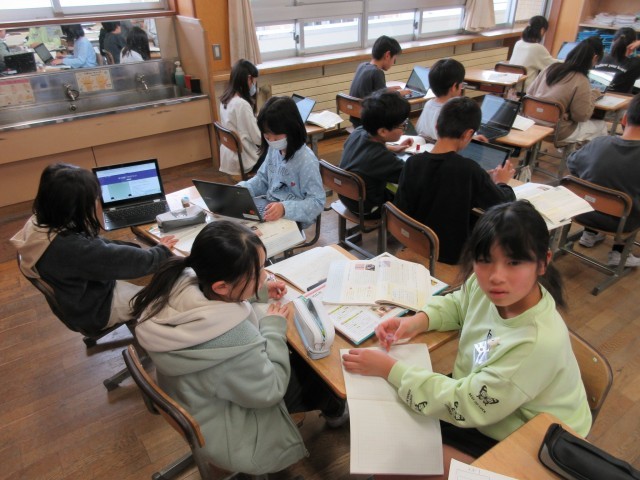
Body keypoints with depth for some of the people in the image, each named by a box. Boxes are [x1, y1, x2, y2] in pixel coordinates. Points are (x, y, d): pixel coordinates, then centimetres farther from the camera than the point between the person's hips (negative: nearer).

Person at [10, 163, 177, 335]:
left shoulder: (38, 224, -13)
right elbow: (136, 261, -28)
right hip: (95, 311, -7)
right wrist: (163, 250, -9)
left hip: (79, 296, 8)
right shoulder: (74, 247, -40)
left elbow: (97, 246, -1)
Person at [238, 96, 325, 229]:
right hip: (269, 210, 7)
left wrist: (285, 209, -38)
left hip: (293, 219, -7)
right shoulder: (274, 149, 0)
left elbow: (317, 202, -23)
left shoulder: (306, 161, -23)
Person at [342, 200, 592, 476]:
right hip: (476, 395, 6)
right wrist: (418, 321, -11)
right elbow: (457, 305, 8)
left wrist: (389, 369, -23)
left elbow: (464, 405, -27)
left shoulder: (539, 342, -36)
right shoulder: (484, 284, -18)